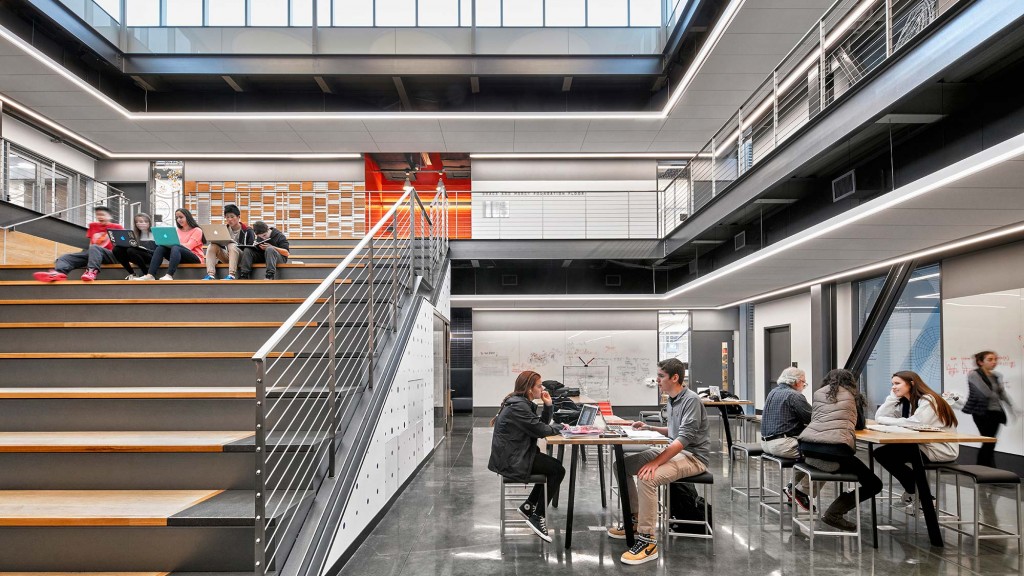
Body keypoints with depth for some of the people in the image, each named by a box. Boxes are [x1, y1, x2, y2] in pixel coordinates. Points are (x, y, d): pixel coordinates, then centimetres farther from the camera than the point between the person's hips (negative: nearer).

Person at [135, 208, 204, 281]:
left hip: (195, 259, -6)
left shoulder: (197, 230, 1)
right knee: (160, 247, -18)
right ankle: (150, 275, -35)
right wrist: (168, 243, -13)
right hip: (180, 258, 6)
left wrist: (172, 244, -24)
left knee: (175, 248, -34)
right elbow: (174, 244, 10)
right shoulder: (178, 231, 22)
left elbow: (188, 246, -13)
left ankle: (169, 276, -54)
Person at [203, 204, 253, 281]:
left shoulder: (247, 231, -1)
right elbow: (221, 246, 11)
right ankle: (210, 275, -36)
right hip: (226, 256, 5)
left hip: (241, 256, -5)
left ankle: (231, 275, -46)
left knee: (232, 246, -34)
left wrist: (237, 244, -21)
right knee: (212, 246, -20)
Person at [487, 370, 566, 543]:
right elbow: (541, 430, -20)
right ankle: (537, 517, 0)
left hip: (514, 455, 10)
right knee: (558, 470, -7)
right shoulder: (518, 406, -21)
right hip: (511, 461, -10)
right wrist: (560, 427, -3)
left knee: (552, 467, 14)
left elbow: (541, 424, 14)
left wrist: (548, 405, 0)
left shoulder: (523, 403, 11)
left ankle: (528, 507, 17)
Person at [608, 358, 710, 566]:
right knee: (622, 465, 4)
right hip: (674, 450, 10)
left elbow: (685, 438, -27)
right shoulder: (671, 400, 11)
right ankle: (636, 518, 16)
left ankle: (648, 541, -23)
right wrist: (649, 428, 11)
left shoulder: (691, 400, -18)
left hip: (693, 456, -10)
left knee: (646, 477, -32)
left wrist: (656, 462, -32)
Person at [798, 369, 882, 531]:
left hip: (807, 447, 5)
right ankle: (834, 513, 0)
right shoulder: (853, 396, 18)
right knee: (874, 484, 12)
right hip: (836, 451, -5)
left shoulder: (818, 394, 22)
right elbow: (860, 425, 29)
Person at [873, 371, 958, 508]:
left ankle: (914, 491, 5)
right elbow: (879, 417, 2)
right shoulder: (904, 403, 11)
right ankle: (912, 488, 11)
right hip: (923, 445, 9)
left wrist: (885, 420, -18)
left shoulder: (927, 400, -13)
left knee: (882, 453, -15)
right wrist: (893, 396, -3)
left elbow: (916, 423, -29)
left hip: (941, 450, -9)